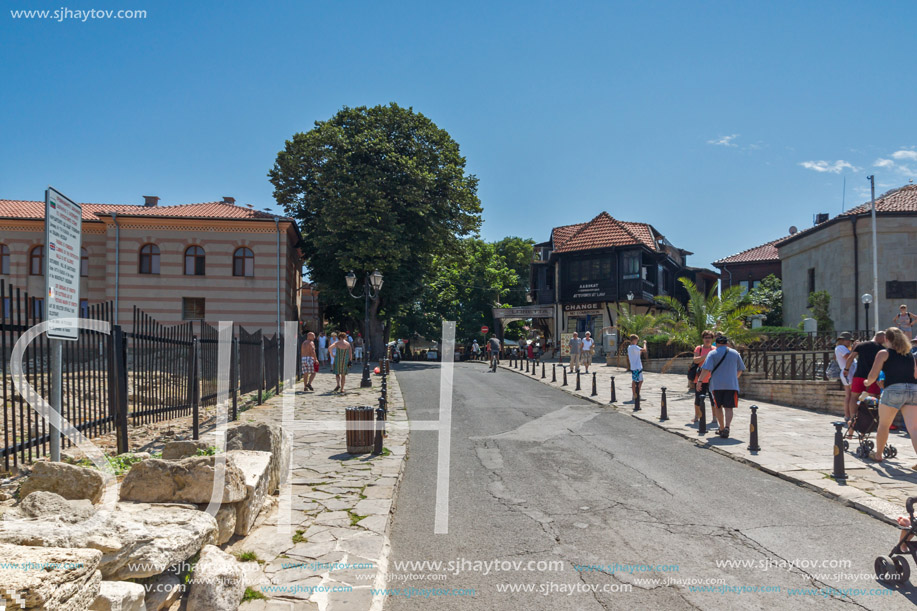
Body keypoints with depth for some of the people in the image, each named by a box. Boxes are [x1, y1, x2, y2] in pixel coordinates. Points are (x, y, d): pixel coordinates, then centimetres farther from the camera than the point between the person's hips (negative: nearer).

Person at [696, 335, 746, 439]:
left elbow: (706, 369, -11)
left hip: (717, 385, -1)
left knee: (718, 407, 14)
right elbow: (740, 369, 19)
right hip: (731, 384, 1)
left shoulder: (712, 354, 2)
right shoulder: (735, 353, 10)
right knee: (728, 408, -1)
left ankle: (722, 428, 20)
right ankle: (727, 427, -23)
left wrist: (700, 381, -11)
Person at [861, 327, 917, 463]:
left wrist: (867, 383, 17)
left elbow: (873, 376, -3)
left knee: (883, 425, 13)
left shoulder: (884, 353, 3)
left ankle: (878, 454, 28)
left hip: (894, 390, -4)